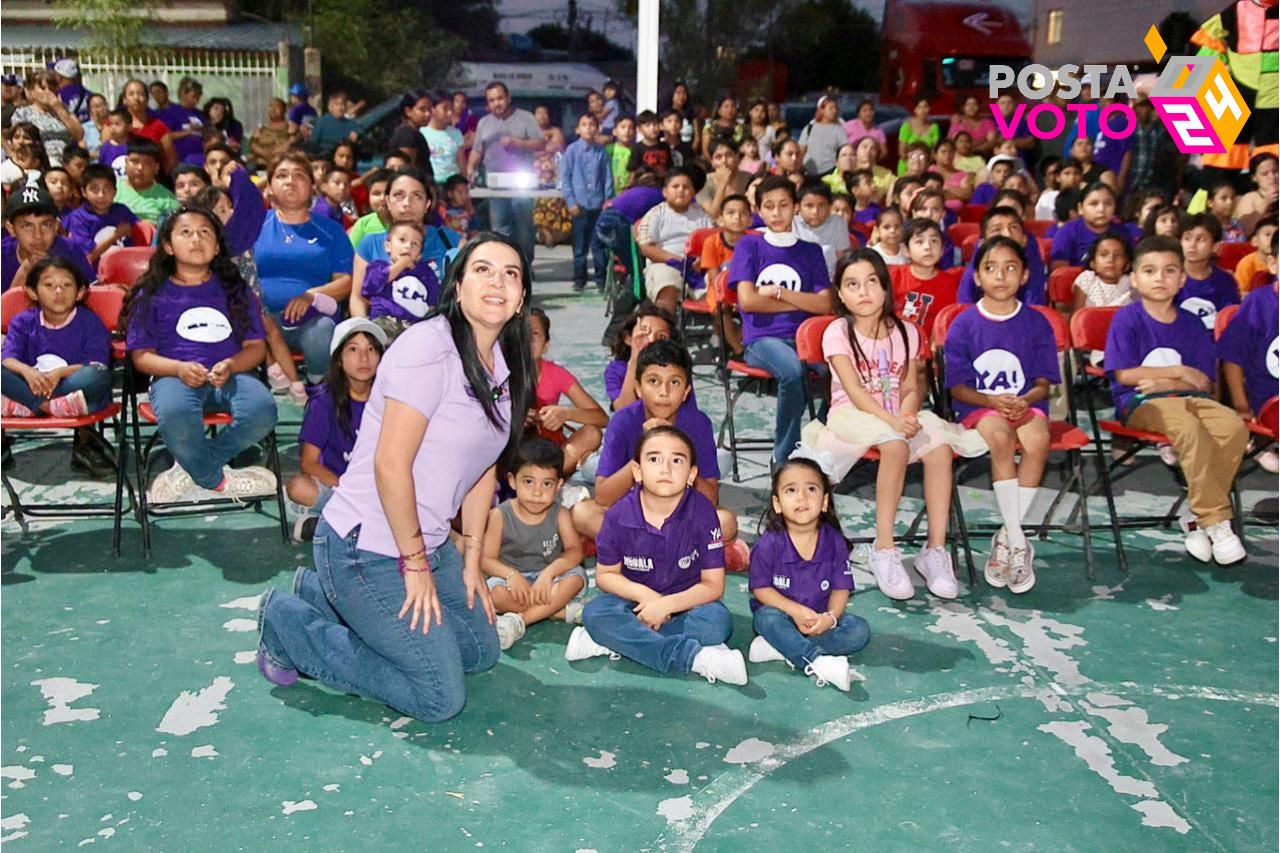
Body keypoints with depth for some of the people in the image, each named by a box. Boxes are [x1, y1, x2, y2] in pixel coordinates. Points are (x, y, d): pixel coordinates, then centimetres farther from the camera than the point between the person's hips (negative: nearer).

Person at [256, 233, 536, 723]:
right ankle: (286, 624, 7)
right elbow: (391, 467, -24)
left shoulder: (505, 363, 5)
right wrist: (416, 563, -16)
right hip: (366, 548, -9)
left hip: (428, 541, 9)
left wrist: (471, 561, 11)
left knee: (481, 652, 19)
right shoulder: (429, 349, -22)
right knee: (441, 698, -5)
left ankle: (326, 595, 23)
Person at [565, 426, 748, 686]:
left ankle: (614, 641, -26)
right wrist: (643, 594, -19)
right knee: (595, 612, -28)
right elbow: (605, 574, -1)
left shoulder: (702, 511, -16)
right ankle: (696, 657, -33)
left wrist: (667, 604, -24)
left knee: (718, 620, -32)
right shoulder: (619, 515, -13)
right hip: (636, 601, 1)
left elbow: (713, 585, -12)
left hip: (684, 605, -1)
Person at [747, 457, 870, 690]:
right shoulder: (769, 543, -14)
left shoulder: (834, 541, -7)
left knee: (860, 630, -19)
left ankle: (783, 649, -25)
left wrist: (830, 617, -24)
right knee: (767, 618, -33)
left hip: (820, 618, 3)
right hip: (783, 614, -3)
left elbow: (841, 588, -5)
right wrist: (795, 610, -25)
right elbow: (760, 588, -12)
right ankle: (818, 662, -38)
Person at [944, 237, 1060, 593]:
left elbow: (1044, 384, 6)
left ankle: (1006, 539, -18)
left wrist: (1024, 401, -16)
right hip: (978, 406, -1)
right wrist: (992, 401, -16)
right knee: (1001, 436, -34)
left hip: (1026, 404, 1)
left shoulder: (1036, 323, 6)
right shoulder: (964, 324, 2)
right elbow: (957, 387, 1)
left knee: (1037, 440, -32)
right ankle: (1019, 543, -26)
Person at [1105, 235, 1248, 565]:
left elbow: (1204, 382, 10)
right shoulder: (1126, 319, 2)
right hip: (1138, 403, -4)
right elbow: (1124, 374, -7)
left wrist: (1165, 383, -9)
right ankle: (1217, 521, -26)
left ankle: (1201, 522, -17)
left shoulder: (1192, 324, 14)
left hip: (1188, 399, 5)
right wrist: (1179, 371, -2)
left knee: (1234, 426, -26)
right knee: (1189, 427, -35)